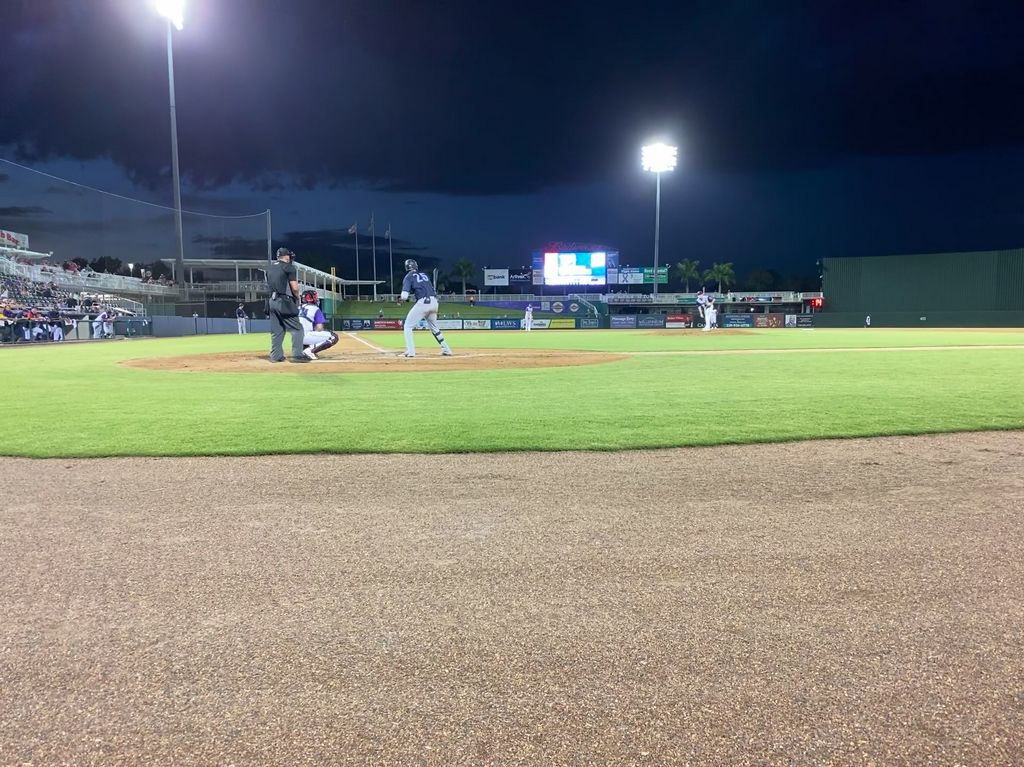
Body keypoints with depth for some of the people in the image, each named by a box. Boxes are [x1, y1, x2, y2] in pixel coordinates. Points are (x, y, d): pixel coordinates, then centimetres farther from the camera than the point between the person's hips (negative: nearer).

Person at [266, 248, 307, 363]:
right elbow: (294, 287, -13)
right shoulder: (289, 267, -5)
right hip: (285, 301, -7)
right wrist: (297, 297, 5)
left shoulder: (270, 269, 17)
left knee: (276, 330, 11)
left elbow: (270, 285, 17)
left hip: (272, 301, 7)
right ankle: (297, 355, -9)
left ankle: (276, 356, 11)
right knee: (297, 328, -3)